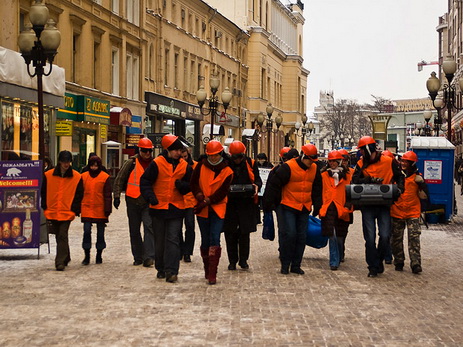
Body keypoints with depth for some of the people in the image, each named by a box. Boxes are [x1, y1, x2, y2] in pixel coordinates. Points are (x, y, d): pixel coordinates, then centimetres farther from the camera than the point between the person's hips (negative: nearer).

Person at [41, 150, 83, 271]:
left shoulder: (77, 177, -1)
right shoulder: (48, 175, 2)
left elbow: (79, 195, 3)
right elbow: (43, 192, 9)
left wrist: (75, 210, -3)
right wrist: (45, 208, 4)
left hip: (67, 213, -3)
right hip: (52, 212, 3)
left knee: (62, 236, -10)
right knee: (59, 237, 13)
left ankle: (60, 262, -8)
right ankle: (65, 258, 31)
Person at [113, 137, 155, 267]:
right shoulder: (131, 163, -1)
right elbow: (119, 179, 3)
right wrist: (117, 196, -4)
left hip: (148, 202, 0)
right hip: (133, 201, 0)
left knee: (149, 227, -15)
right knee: (134, 231, 8)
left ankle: (148, 257, -18)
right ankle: (138, 257, 19)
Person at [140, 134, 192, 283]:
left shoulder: (184, 166, 4)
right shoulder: (156, 164, -5)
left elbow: (189, 186, 10)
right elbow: (145, 181, -1)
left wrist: (182, 185, -12)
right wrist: (150, 197, -14)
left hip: (177, 208, 1)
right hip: (158, 207, -1)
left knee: (173, 240, -7)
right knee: (159, 241, 10)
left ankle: (171, 271, -8)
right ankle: (161, 269, 23)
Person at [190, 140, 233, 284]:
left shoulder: (227, 171, -3)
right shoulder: (201, 166, 3)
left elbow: (222, 192, -7)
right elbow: (194, 183, 1)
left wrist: (206, 202, -14)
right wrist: (201, 199, -12)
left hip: (217, 209, -2)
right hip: (202, 209, 2)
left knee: (215, 239, -12)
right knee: (205, 240, 7)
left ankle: (212, 274, -11)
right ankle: (207, 270, 23)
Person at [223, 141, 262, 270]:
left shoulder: (251, 164, 5)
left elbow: (258, 179, 11)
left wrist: (256, 186, -11)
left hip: (247, 203, 0)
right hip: (230, 203, 0)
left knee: (245, 233, 2)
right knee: (230, 234, 3)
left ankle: (243, 260, 13)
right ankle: (232, 261, 14)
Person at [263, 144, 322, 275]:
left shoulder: (315, 169, 6)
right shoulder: (288, 167, -13)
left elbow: (317, 189, 20)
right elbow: (273, 184, -9)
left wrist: (317, 206, 18)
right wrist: (269, 203, -8)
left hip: (305, 208, 6)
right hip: (289, 207, -6)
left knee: (302, 237, 6)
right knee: (289, 234, -11)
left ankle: (296, 265, 14)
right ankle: (285, 264, 2)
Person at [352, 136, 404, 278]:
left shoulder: (388, 162, 0)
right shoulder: (361, 164, 6)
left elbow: (399, 176, 12)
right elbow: (355, 180, -7)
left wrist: (399, 187, -6)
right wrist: (370, 180, -20)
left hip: (384, 204, -1)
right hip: (367, 206, 1)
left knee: (385, 236, -6)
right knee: (370, 238, 0)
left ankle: (379, 260, 20)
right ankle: (373, 267, 10)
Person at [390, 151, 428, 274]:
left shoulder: (417, 177, 1)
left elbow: (423, 196, 1)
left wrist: (421, 184, -13)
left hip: (413, 213, -3)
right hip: (397, 212, 3)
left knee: (414, 238, -10)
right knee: (396, 239, 7)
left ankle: (415, 264, -9)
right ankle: (398, 262, 18)